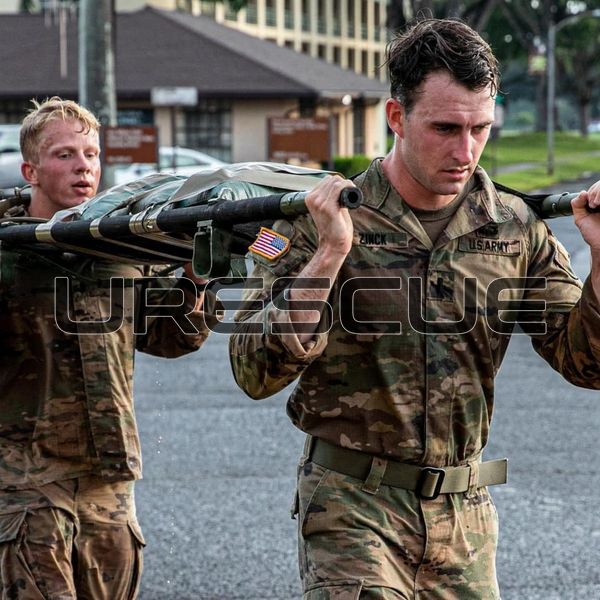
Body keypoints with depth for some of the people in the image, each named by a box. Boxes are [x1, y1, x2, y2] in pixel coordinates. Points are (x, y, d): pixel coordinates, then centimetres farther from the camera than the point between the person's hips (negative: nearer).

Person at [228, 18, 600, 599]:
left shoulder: (516, 230, 3)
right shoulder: (317, 222, -7)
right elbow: (256, 373, -14)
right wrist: (331, 253, -23)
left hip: (464, 515, 4)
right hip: (353, 508, -4)